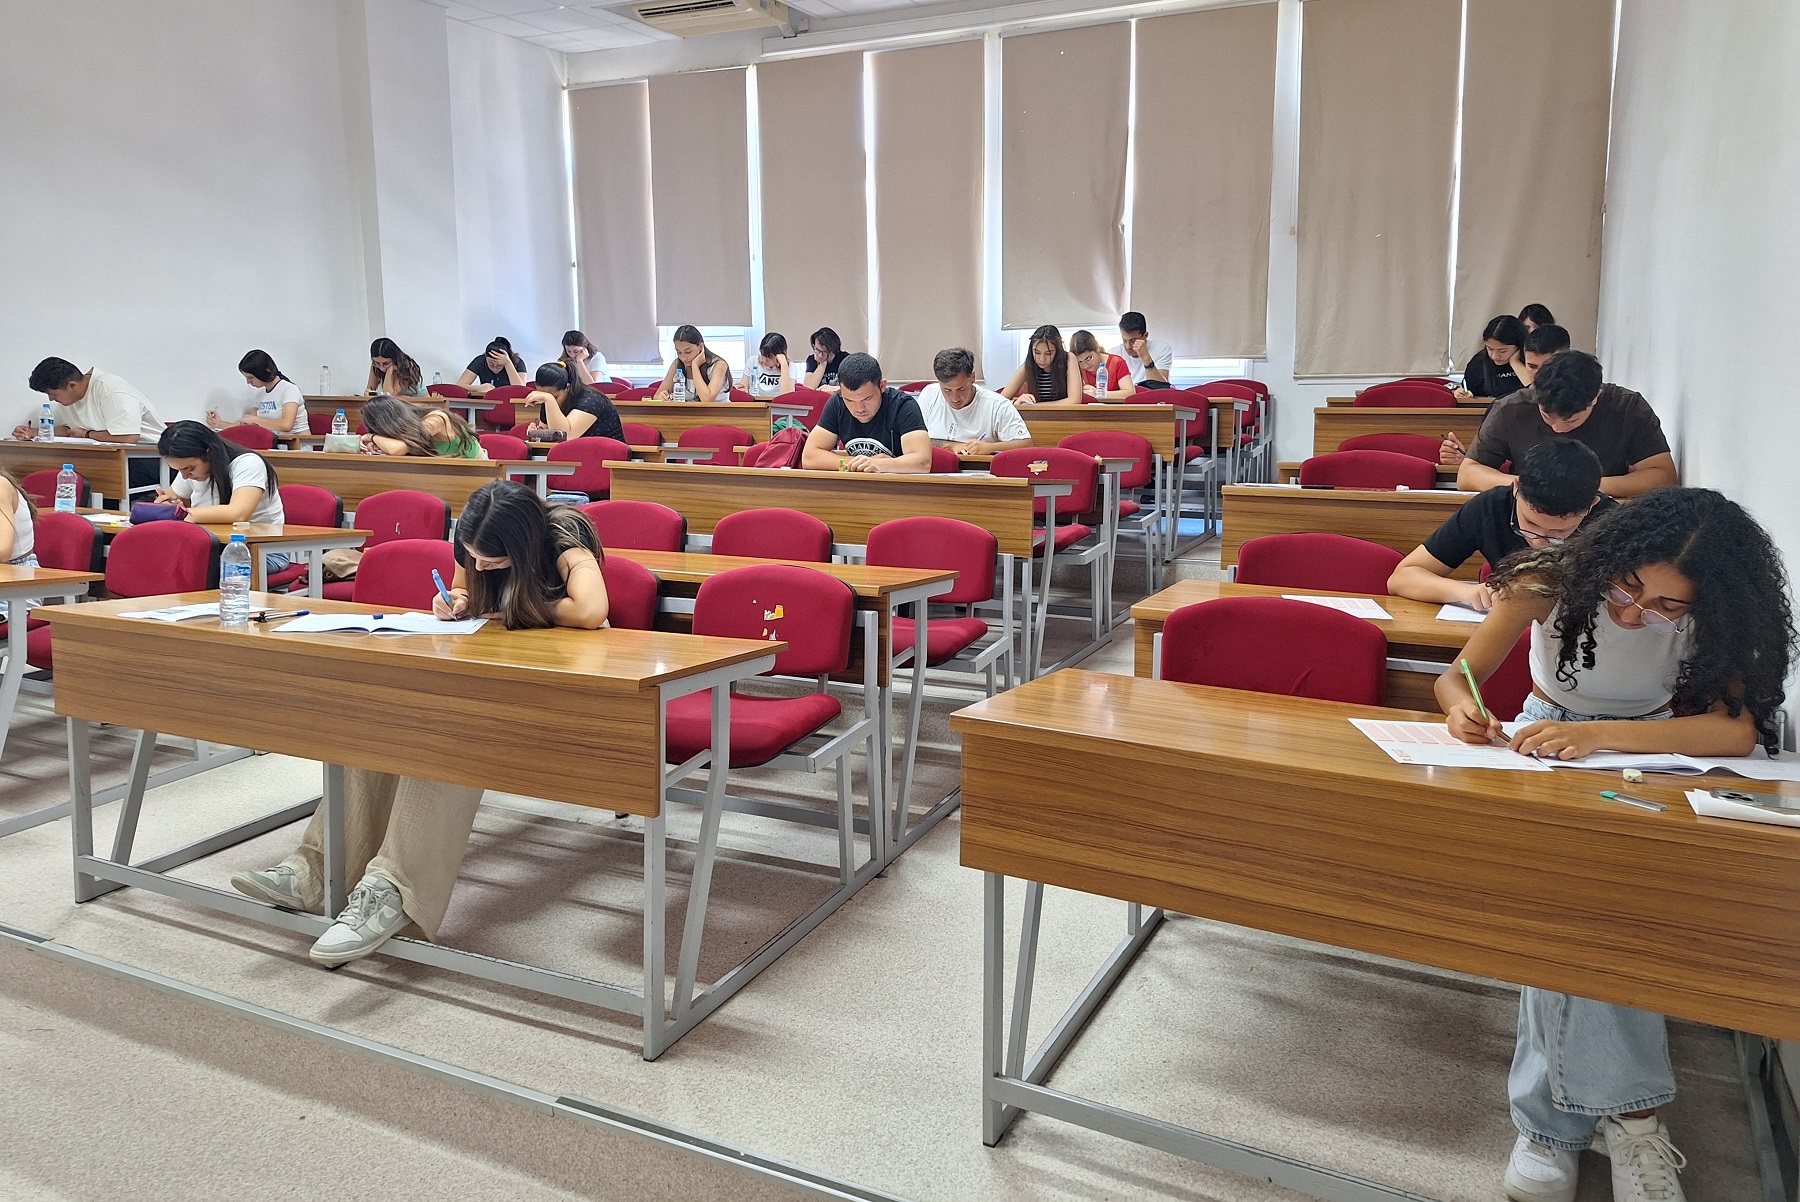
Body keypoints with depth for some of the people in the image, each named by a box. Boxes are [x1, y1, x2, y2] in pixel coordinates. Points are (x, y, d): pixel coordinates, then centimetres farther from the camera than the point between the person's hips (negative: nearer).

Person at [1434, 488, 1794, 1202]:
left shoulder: (1713, 618, -15)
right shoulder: (1551, 583, -17)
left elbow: (1738, 728, -30)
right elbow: (1457, 677, -9)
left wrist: (1601, 736, -43)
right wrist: (1464, 707, -35)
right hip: (1548, 742, 0)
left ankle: (1558, 1118, -22)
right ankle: (1627, 1110, -24)